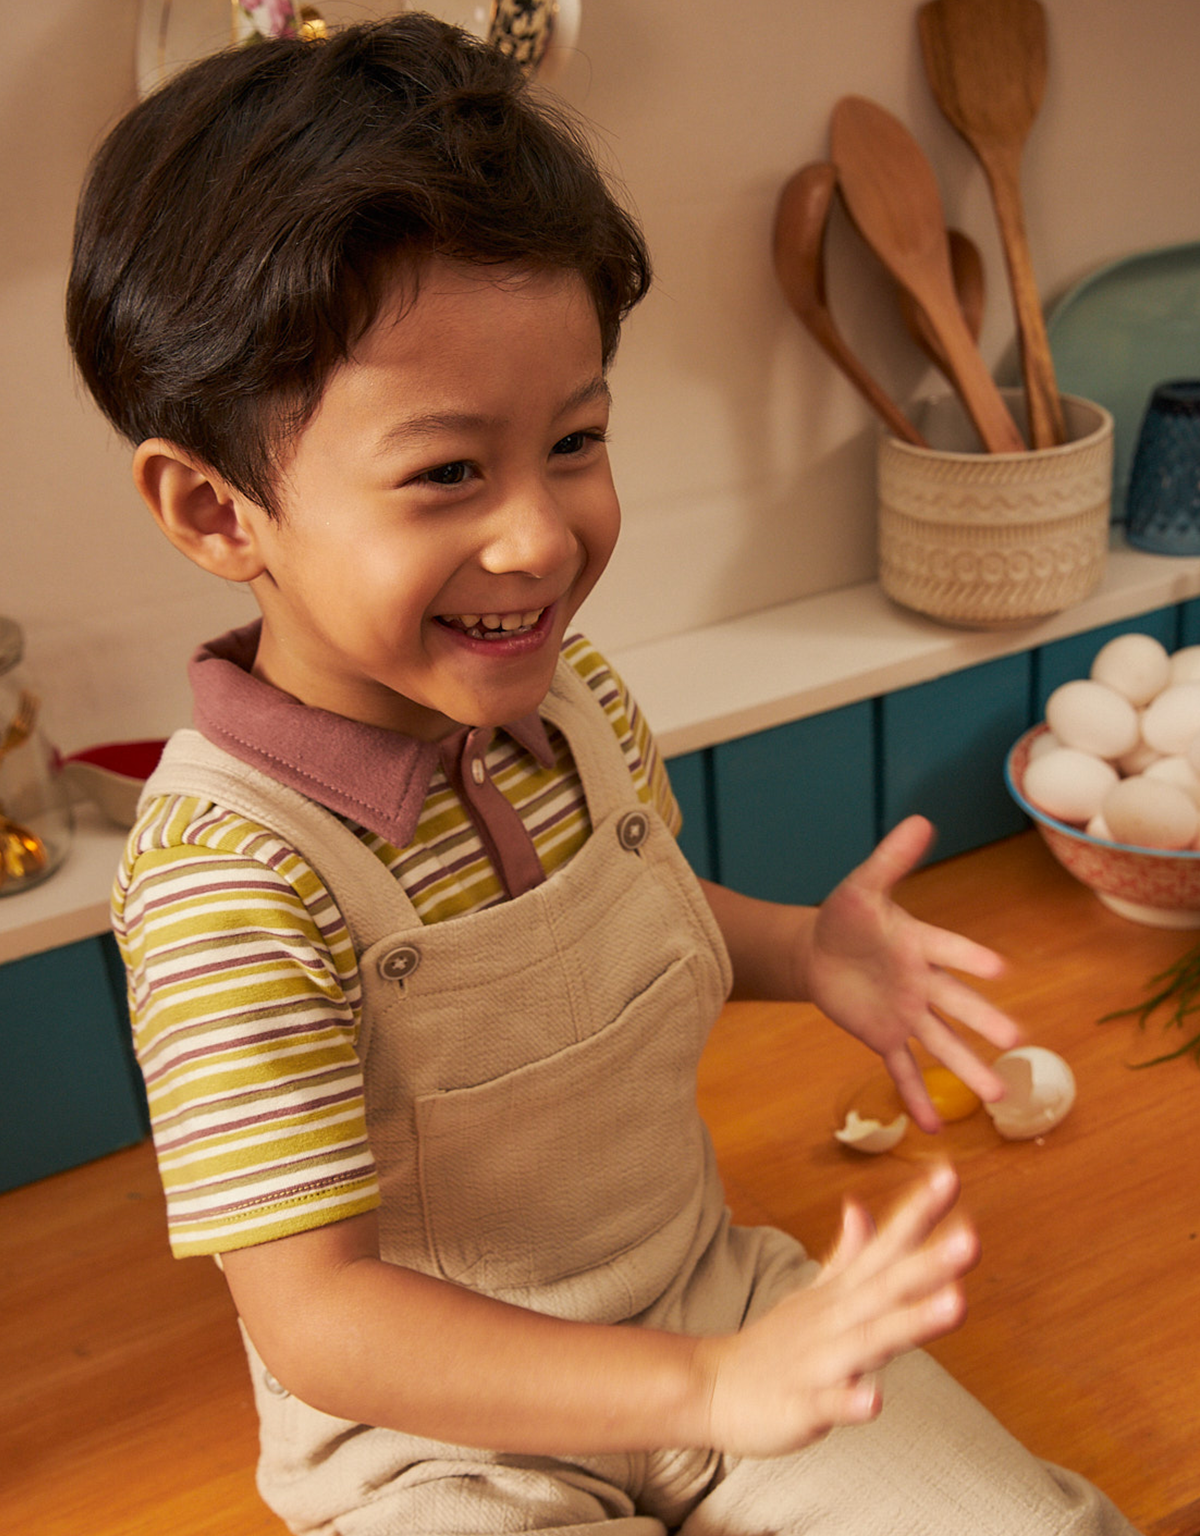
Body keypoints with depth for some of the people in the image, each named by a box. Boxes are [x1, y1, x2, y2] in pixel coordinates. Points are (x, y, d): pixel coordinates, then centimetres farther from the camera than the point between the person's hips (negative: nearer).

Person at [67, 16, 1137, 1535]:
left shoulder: (571, 691, -7)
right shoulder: (227, 870, -29)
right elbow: (310, 1314, -29)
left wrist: (799, 948, -6)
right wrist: (710, 1388, -36)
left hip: (703, 1290, 5)